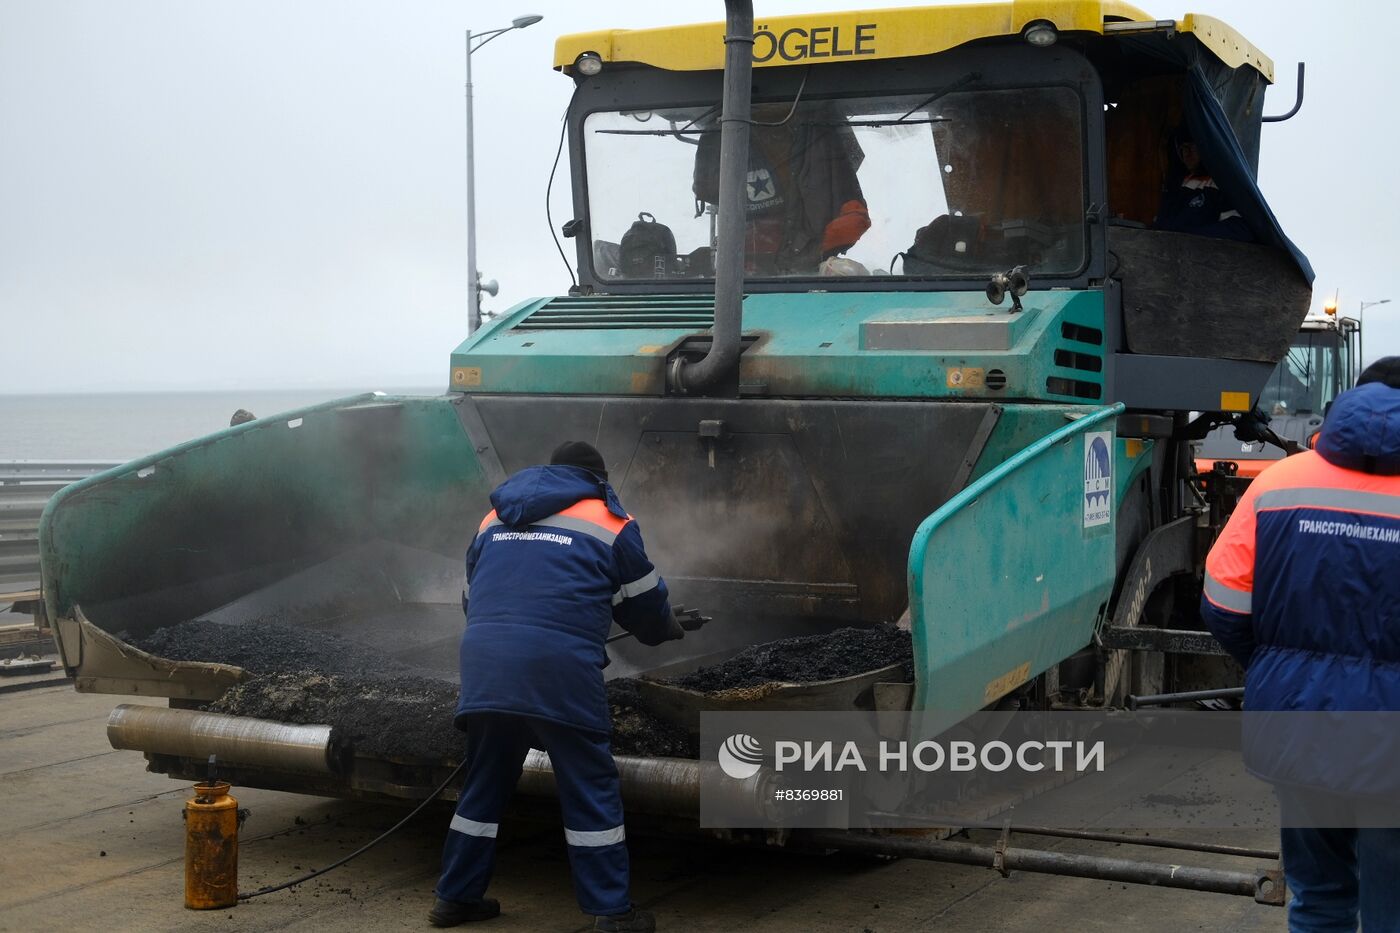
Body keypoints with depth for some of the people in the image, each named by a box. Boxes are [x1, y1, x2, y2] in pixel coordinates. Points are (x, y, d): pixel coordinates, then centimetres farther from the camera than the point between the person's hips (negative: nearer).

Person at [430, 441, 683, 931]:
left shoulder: (496, 518, 23)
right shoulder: (609, 522, 10)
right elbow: (645, 603, 18)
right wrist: (668, 630, 39)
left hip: (484, 663, 5)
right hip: (559, 668, -4)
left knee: (484, 785, 18)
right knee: (591, 790, 5)